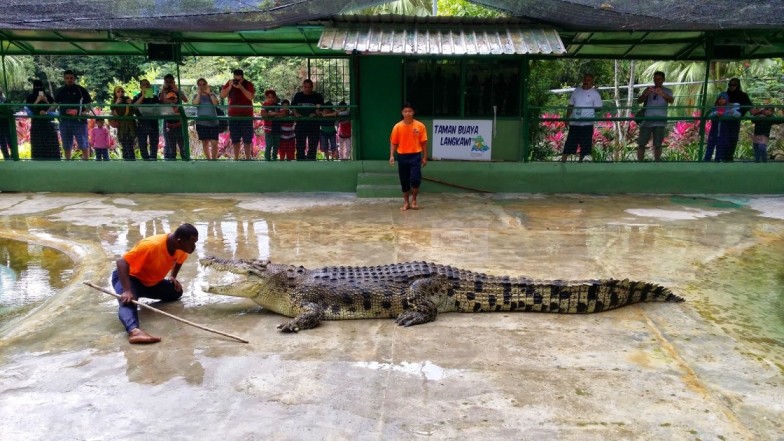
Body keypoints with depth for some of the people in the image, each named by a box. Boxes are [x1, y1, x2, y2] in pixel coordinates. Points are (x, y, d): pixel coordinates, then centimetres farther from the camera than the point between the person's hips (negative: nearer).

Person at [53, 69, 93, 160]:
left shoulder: (81, 90, 2)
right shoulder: (60, 91, 14)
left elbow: (89, 104, 2)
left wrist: (85, 112, -17)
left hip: (79, 120, -4)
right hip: (64, 121, 4)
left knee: (83, 145, -6)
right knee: (66, 146, 10)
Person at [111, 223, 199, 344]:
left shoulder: (182, 247, -12)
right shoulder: (151, 245, -33)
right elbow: (122, 262, -33)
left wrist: (173, 277, 3)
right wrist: (127, 291, -42)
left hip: (151, 282, 8)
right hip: (130, 278, -8)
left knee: (176, 292, -4)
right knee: (128, 302, -35)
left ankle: (140, 293, 14)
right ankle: (134, 331, -62)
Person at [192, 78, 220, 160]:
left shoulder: (212, 95, 9)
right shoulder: (196, 96, 9)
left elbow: (216, 103, -10)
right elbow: (195, 104, -11)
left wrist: (209, 93, -9)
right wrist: (199, 94, -8)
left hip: (213, 122, -1)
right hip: (201, 123, 1)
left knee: (214, 143, -10)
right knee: (205, 143, 5)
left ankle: (214, 159, -1)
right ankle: (208, 159, 14)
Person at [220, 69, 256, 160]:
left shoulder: (248, 84, -4)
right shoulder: (229, 83, 5)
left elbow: (251, 97, -17)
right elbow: (222, 95, -3)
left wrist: (241, 87, -24)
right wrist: (230, 87, -15)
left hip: (246, 115, -3)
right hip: (233, 115, 3)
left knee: (247, 139, -1)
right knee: (235, 139, 7)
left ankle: (248, 158, 3)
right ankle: (236, 158, 13)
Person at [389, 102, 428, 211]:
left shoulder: (420, 126, -3)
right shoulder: (397, 127, -1)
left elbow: (423, 142, 1)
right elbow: (393, 143, 3)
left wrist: (424, 157, -1)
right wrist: (392, 156, -9)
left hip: (415, 155, -1)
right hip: (402, 156, 1)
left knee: (415, 179, -11)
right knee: (404, 181, 8)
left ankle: (414, 200, 13)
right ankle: (406, 202, 22)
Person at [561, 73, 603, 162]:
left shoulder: (595, 93, 0)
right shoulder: (576, 91, 11)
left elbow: (598, 108, 0)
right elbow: (570, 105, 14)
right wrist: (567, 117, 6)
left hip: (587, 124, -3)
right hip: (574, 123, 3)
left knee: (584, 146, 4)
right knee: (568, 144, 1)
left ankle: (580, 161, 18)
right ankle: (563, 161, 3)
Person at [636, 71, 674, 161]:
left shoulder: (667, 91, 4)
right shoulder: (648, 89, 8)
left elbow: (671, 100, -17)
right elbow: (639, 101, -5)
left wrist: (662, 94, -38)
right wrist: (646, 94, -27)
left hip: (660, 122, -1)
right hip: (646, 121, 1)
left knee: (657, 145, 1)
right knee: (641, 144, 0)